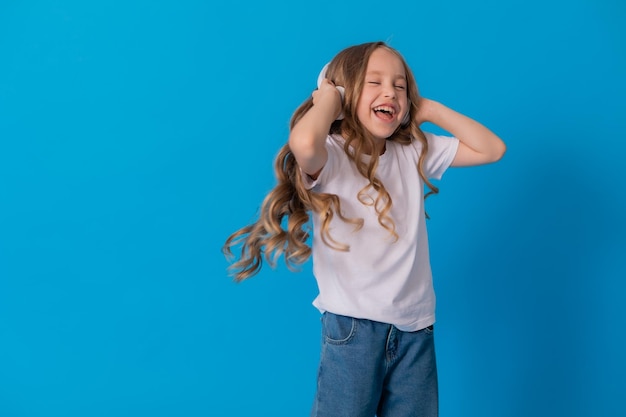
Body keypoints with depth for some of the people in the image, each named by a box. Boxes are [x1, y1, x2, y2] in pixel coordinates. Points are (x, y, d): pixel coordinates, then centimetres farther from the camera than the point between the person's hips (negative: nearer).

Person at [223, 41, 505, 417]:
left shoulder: (414, 152, 7)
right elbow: (303, 143, -36)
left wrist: (429, 109, 3)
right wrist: (328, 98, -15)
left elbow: (492, 149, 8)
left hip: (415, 327, 5)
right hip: (353, 326, -5)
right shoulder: (331, 157, -11)